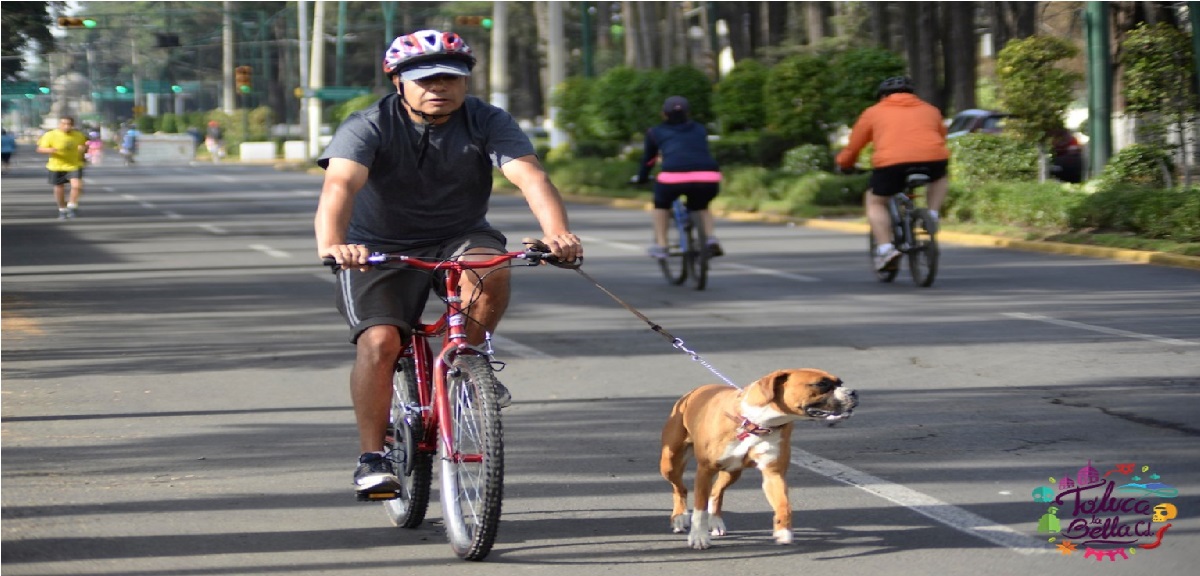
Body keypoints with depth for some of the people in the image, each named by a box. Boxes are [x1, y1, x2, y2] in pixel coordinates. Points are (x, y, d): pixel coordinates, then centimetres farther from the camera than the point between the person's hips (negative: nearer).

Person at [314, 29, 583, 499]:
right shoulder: (368, 127, -18)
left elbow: (530, 177, -27)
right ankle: (372, 457, -10)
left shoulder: (487, 123, -13)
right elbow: (340, 184, -35)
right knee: (379, 341, -22)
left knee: (489, 267, -32)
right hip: (380, 248, -1)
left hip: (460, 237, 1)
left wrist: (557, 233, -48)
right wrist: (330, 245, -56)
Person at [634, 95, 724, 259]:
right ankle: (712, 240, 11)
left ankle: (660, 246, 22)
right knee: (700, 206, 34)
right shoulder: (699, 129, 31)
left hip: (675, 177, -2)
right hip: (709, 178, 2)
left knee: (661, 203, 31)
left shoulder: (656, 132, 23)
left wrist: (641, 178, 50)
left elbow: (648, 159, 32)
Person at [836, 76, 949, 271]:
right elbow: (941, 137, 41)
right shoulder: (930, 110, 30)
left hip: (892, 162, -2)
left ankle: (885, 248, 2)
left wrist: (843, 163, 45)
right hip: (933, 159, 2)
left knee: (875, 202, 20)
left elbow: (853, 146, 26)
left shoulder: (874, 112, 24)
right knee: (940, 178, 36)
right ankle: (932, 215, 14)